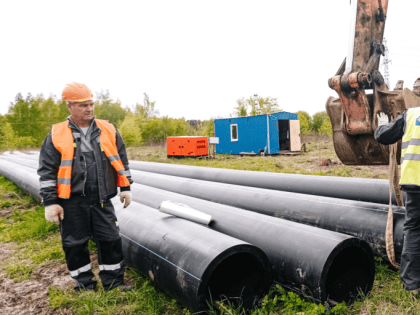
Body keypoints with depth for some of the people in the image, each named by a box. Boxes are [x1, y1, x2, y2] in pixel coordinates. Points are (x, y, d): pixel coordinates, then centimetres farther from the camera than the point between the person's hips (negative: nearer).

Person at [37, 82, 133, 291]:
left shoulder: (108, 130, 4)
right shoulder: (57, 135, -2)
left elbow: (121, 161, 10)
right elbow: (46, 171, -1)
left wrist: (125, 188, 7)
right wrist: (50, 202, -5)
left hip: (101, 199, 2)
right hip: (72, 202, -1)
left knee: (110, 239, 4)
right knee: (75, 243, 9)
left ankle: (113, 283, 22)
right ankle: (84, 285, 29)